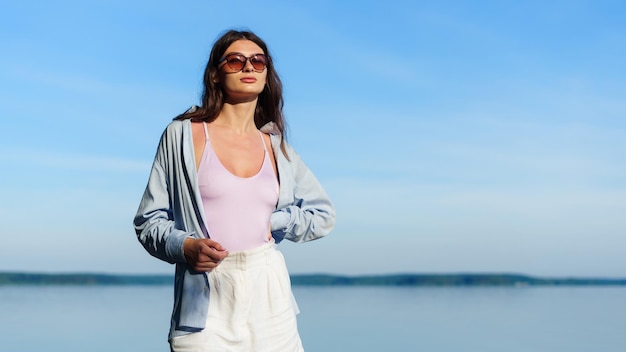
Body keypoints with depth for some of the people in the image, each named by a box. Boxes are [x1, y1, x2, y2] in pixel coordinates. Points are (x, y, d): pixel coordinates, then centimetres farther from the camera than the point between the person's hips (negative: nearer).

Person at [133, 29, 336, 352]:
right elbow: (148, 220, 2)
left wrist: (273, 223, 3)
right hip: (207, 303, -3)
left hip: (268, 292, 3)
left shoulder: (276, 147, 10)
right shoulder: (183, 134, 0)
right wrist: (184, 246, -16)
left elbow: (324, 215, 19)